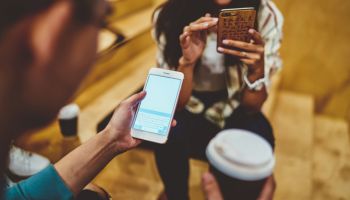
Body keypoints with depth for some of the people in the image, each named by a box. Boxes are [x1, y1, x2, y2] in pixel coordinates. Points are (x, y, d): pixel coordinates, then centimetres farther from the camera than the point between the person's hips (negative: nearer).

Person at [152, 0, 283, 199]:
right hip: (187, 104, 0)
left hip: (232, 103, 1)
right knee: (172, 132, -31)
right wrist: (186, 62, -38)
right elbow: (174, 103, -20)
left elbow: (251, 107, -16)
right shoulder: (169, 16, -22)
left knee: (259, 139, -28)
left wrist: (257, 69, -36)